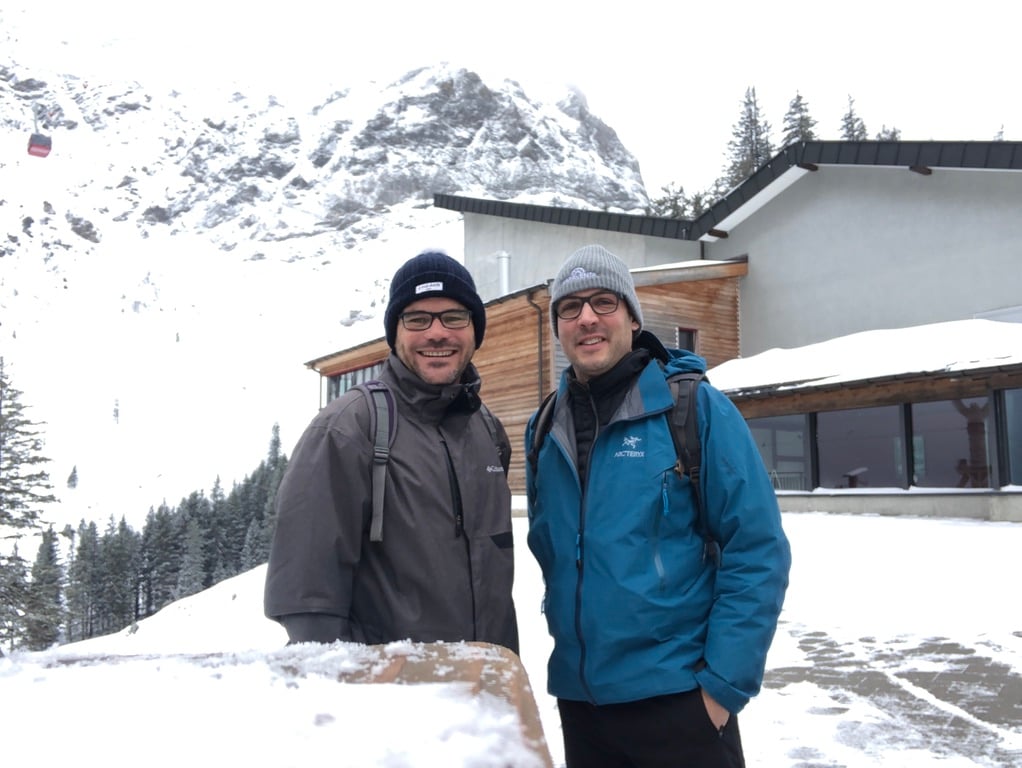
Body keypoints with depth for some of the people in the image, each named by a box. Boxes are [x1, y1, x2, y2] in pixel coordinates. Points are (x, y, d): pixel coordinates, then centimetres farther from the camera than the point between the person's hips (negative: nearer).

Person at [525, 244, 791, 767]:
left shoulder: (694, 407, -9)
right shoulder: (544, 429, 4)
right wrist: (566, 628, 8)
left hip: (678, 696, -4)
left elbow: (757, 552, -11)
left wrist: (724, 682, -13)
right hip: (577, 696, 5)